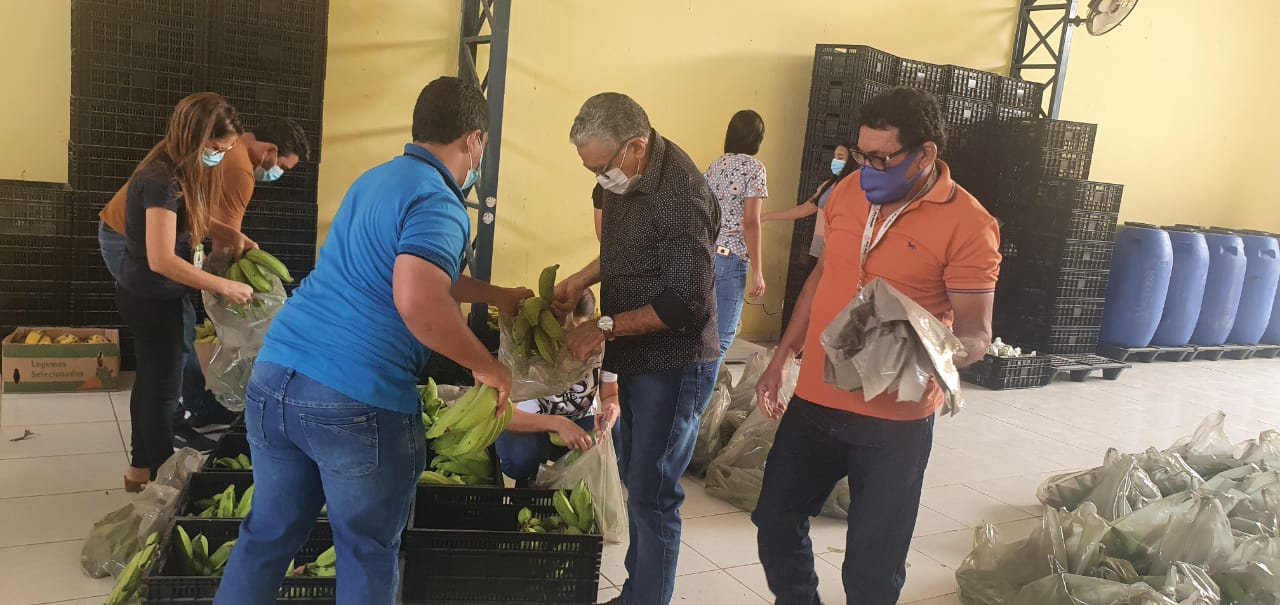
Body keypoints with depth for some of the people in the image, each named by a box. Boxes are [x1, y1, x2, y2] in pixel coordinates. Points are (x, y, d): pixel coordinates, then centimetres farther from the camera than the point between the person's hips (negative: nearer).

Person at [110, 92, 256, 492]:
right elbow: (162, 259, -31)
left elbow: (192, 221, 17)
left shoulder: (180, 171, 2)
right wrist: (223, 287, -28)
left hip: (151, 294, 10)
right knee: (164, 387, 1)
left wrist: (234, 235, 2)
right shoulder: (163, 180, -27)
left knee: (151, 380, 19)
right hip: (151, 298, -10)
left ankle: (141, 468, 34)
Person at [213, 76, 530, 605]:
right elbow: (417, 302, -27)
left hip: (272, 379, 8)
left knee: (269, 534, 22)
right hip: (358, 401, -7)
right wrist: (485, 365, -13)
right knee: (369, 555, 14)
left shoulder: (375, 179, 17)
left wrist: (493, 295, 39)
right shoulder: (439, 204, -10)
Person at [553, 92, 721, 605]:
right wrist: (581, 280, 6)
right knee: (635, 477, 18)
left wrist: (605, 327, -20)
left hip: (674, 364, -9)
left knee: (652, 495, -1)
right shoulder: (625, 176, 3)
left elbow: (688, 303, -25)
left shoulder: (680, 193, -24)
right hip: (636, 357, 9)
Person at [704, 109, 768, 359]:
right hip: (730, 260, -7)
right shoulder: (754, 168, -7)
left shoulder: (714, 165, 13)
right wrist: (758, 271, -13)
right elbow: (750, 223, -14)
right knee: (721, 336, -2)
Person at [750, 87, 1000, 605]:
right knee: (776, 523, 17)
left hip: (895, 420, -5)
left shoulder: (968, 225, -14)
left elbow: (977, 334, -14)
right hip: (814, 400, 6)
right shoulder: (848, 193, 3)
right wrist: (781, 359, 14)